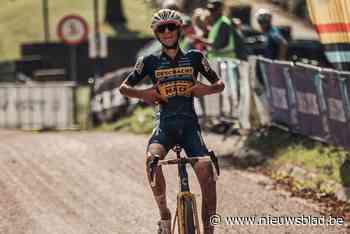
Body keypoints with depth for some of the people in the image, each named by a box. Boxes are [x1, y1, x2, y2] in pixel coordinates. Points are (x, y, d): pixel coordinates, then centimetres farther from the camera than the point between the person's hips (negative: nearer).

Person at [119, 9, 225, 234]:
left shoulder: (194, 58, 7)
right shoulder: (150, 62, 6)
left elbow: (220, 84, 13)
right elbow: (124, 87, 10)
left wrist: (207, 89, -10)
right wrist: (143, 93, -10)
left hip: (189, 124, 1)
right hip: (164, 124, -1)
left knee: (206, 172, -19)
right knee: (152, 159, -32)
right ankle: (164, 215, -14)